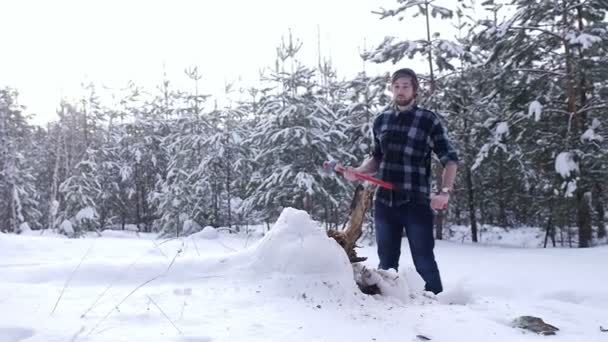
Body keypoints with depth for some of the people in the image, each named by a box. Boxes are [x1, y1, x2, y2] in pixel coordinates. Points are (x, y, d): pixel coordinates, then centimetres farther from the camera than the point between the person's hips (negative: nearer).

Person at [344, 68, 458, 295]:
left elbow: (450, 159, -3)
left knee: (424, 262, 0)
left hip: (416, 204, -4)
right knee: (387, 262, 13)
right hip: (384, 202, 4)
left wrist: (445, 192, -17)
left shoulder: (429, 120, -3)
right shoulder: (381, 120, 9)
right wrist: (358, 171, 1)